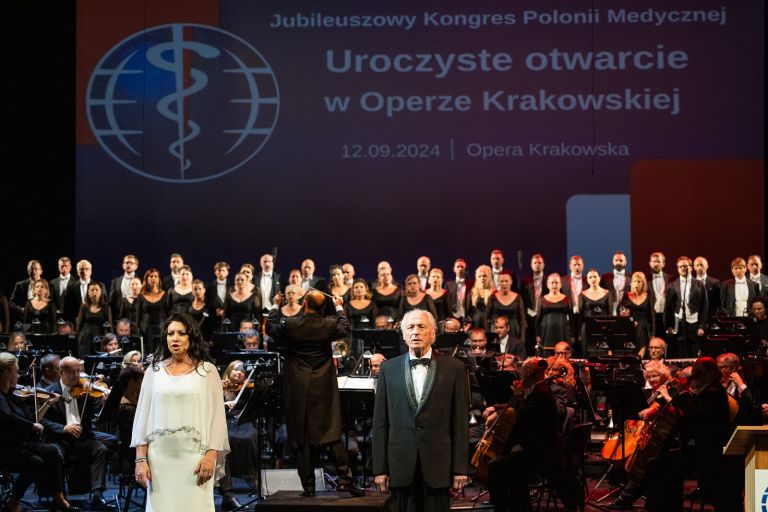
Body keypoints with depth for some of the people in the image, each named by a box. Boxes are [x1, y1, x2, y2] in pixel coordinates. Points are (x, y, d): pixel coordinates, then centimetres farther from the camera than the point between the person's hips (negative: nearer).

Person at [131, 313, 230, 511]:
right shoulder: (154, 371, 10)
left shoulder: (207, 371, 4)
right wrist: (141, 459, 1)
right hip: (159, 457, 2)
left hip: (195, 457, -2)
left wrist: (211, 455, -10)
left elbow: (217, 415, 0)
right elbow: (142, 415, 8)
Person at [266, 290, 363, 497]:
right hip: (324, 390, 1)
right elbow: (345, 329, 15)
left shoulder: (290, 324, -11)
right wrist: (339, 307, 31)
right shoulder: (329, 325, -8)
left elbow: (271, 328, 10)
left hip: (299, 390, 0)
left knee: (303, 438, 5)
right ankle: (344, 478, -2)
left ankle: (308, 486, 8)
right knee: (333, 434, 5)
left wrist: (275, 306, 25)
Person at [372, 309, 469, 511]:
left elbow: (460, 421, 2)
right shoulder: (388, 369, 8)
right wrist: (380, 468, 1)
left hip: (438, 464, -1)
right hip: (401, 464, 1)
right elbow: (380, 422, 7)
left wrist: (460, 468, -2)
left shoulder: (454, 368, 3)